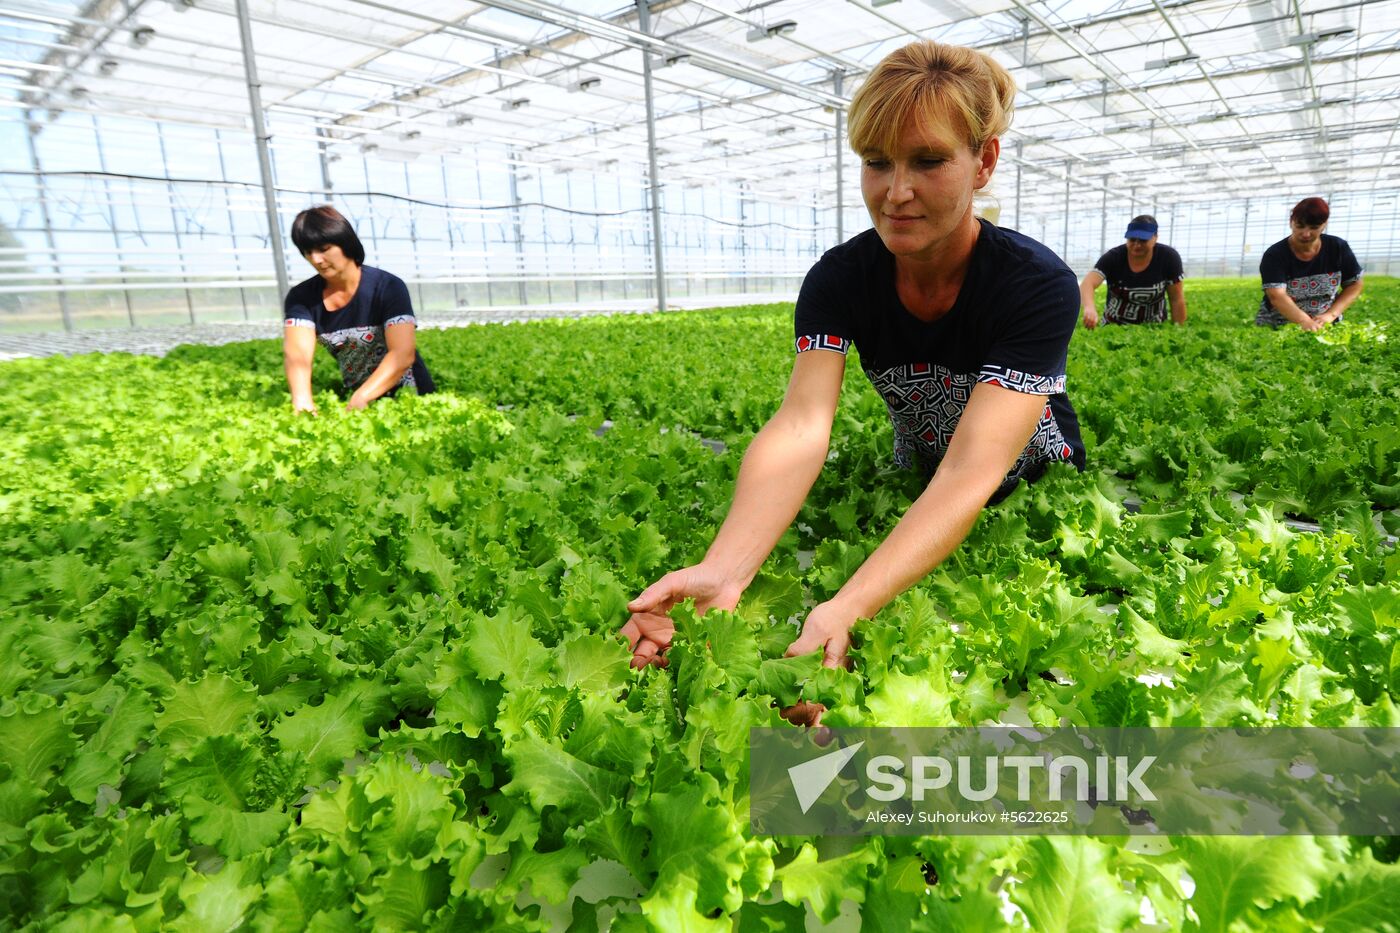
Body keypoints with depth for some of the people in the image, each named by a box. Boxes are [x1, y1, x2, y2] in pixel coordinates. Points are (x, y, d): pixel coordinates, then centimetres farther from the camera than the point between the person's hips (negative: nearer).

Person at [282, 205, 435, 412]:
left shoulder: (388, 287, -12)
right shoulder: (302, 297, -1)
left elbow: (403, 354, -23)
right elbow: (296, 353, -17)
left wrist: (360, 400, -36)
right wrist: (302, 400, -36)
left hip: (406, 397, -4)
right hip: (353, 395, 4)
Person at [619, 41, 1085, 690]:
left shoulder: (1038, 286, -31)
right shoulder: (838, 280, -22)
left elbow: (972, 471, -44)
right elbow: (801, 424, -39)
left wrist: (847, 610, -59)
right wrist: (723, 571, -57)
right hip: (914, 494, 2)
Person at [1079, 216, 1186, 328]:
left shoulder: (1169, 257, -11)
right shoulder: (1113, 257, -16)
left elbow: (1177, 299, -5)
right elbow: (1087, 284, -33)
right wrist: (1090, 308, -53)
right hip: (1114, 326, 0)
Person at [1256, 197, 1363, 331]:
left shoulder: (1338, 248, 1)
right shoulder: (1275, 255, -12)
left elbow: (1354, 284, 8)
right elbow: (1276, 296, -24)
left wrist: (1331, 314, -9)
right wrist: (1305, 322, -38)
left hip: (1323, 327, 2)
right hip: (1276, 329, -1)